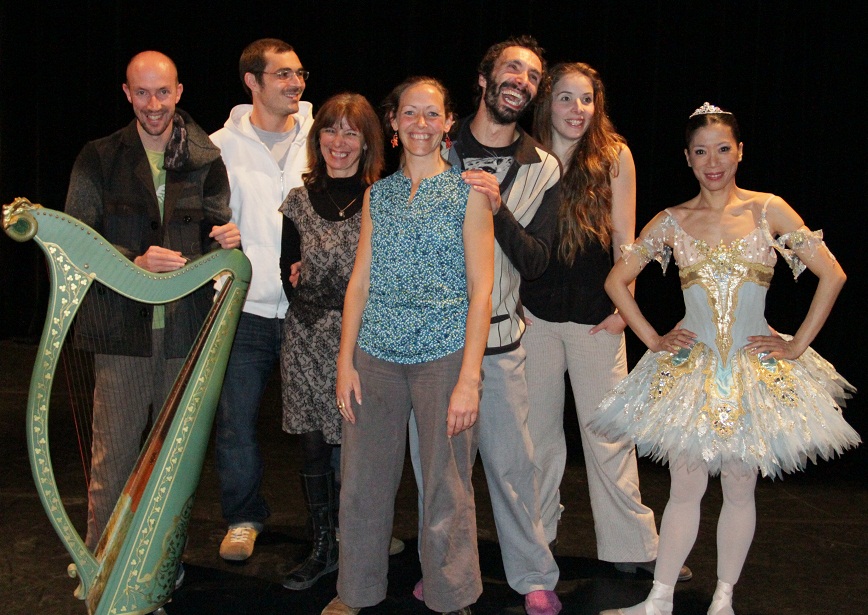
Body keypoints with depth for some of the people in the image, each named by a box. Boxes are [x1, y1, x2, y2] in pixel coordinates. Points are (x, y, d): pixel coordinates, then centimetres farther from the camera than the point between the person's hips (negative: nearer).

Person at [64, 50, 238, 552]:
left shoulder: (206, 162, 8)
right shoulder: (99, 159, 4)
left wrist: (225, 240, -11)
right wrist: (135, 263, -17)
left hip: (186, 330, 2)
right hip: (121, 328, -1)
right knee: (113, 454, 1)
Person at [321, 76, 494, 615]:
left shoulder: (468, 192, 0)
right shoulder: (377, 194, 12)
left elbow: (480, 289, -5)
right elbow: (360, 282, 11)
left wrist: (469, 379, -12)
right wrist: (346, 361, 3)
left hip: (445, 355, -3)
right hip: (377, 353, 4)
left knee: (447, 486, 3)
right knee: (364, 480, 8)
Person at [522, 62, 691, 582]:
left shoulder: (613, 155, -1)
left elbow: (624, 239, -1)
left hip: (595, 317, -2)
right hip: (535, 314, 2)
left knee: (608, 434, 0)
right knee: (537, 428, 10)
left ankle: (633, 547, 11)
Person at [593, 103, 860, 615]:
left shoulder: (768, 211, -2)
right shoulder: (672, 222, 2)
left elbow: (832, 275, -4)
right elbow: (618, 280, 8)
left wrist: (797, 346, -5)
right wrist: (652, 338, 2)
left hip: (757, 370, 0)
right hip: (690, 368, 0)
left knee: (739, 489, 7)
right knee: (686, 488, 2)